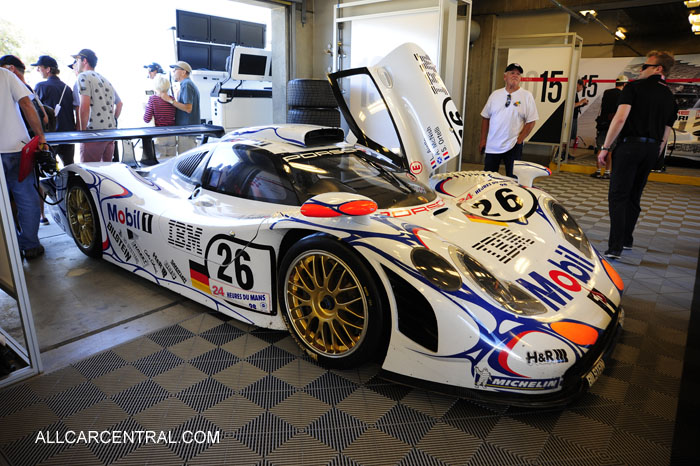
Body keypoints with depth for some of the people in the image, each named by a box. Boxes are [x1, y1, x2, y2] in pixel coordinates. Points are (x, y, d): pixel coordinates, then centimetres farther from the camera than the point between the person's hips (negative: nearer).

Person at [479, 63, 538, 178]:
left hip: (513, 147, -3)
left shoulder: (527, 96, -2)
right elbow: (485, 117, 11)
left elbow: (531, 121, -4)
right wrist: (483, 139, 6)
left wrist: (519, 141, -11)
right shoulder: (495, 94, 8)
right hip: (491, 146, 3)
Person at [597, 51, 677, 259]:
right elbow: (666, 133, 16)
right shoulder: (669, 97, 16)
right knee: (634, 196, 16)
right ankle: (626, 240, 25)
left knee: (618, 196, -8)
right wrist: (655, 156, 24)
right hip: (652, 149, 7)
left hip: (630, 144, -6)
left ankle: (615, 247, -15)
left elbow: (620, 118, -16)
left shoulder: (634, 87, -4)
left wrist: (605, 147, -12)